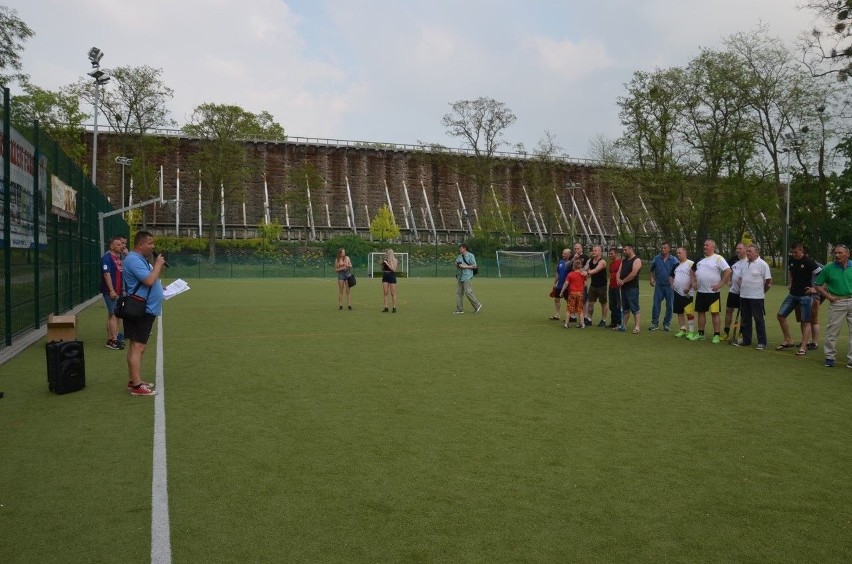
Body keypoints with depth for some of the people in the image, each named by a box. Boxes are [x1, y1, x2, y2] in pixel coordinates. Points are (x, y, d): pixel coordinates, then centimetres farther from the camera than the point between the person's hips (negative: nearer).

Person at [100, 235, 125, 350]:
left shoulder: (119, 257, 14)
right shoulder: (107, 257, -12)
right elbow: (106, 275, -18)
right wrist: (111, 290, -21)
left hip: (118, 291, 9)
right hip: (111, 292, -9)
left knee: (112, 315, 13)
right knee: (114, 315, -9)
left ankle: (110, 339, 20)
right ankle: (113, 340, -7)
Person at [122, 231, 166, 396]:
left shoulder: (142, 259, 17)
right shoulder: (134, 260, -16)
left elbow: (152, 279, 22)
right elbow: (149, 280, -25)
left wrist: (159, 265, 9)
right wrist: (158, 264, -13)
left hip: (146, 310, 11)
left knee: (136, 347, 15)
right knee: (138, 347, -10)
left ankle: (134, 381, 22)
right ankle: (136, 386, -10)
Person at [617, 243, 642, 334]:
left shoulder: (637, 260, -8)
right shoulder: (624, 260, 17)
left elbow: (633, 273, -19)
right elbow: (619, 272, 13)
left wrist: (623, 281, -14)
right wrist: (618, 279, -8)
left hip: (632, 288, -8)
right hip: (624, 288, 8)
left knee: (635, 308, -6)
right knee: (625, 308, 13)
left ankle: (636, 327, -5)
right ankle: (623, 326, 19)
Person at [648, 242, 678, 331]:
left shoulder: (674, 260, -1)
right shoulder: (656, 259, 5)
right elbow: (651, 270, 16)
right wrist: (652, 278, 3)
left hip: (669, 286, -1)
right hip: (659, 285, 1)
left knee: (669, 306, 4)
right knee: (656, 304, -1)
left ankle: (666, 324, 15)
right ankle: (655, 323, 6)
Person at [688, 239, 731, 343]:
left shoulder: (718, 258, -9)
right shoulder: (700, 259, 11)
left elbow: (728, 271, -17)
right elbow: (693, 270, 25)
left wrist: (720, 284, -17)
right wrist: (693, 282, 13)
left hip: (713, 292, -6)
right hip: (700, 291, 6)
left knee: (715, 313, -3)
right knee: (701, 312, 11)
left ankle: (716, 335, 2)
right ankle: (700, 334, 20)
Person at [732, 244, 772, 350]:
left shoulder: (762, 264, -10)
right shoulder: (745, 263, 11)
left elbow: (769, 281, -10)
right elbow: (740, 278, 22)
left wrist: (762, 291, -2)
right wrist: (741, 287, 9)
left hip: (756, 297, -7)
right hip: (744, 296, 7)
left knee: (759, 320, -1)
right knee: (745, 319, 13)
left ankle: (762, 342, 4)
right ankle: (746, 340, 23)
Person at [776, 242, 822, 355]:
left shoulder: (809, 262, -15)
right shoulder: (791, 260, 3)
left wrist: (815, 289, -14)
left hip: (805, 295, -7)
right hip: (793, 294, 7)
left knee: (806, 321, 0)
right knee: (780, 315, 4)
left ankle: (803, 347, 5)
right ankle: (788, 341, 16)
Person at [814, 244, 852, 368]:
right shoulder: (828, 268, 0)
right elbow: (818, 286, 5)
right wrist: (828, 297, -6)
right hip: (837, 302, -2)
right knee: (832, 331, 0)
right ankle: (829, 357, 12)